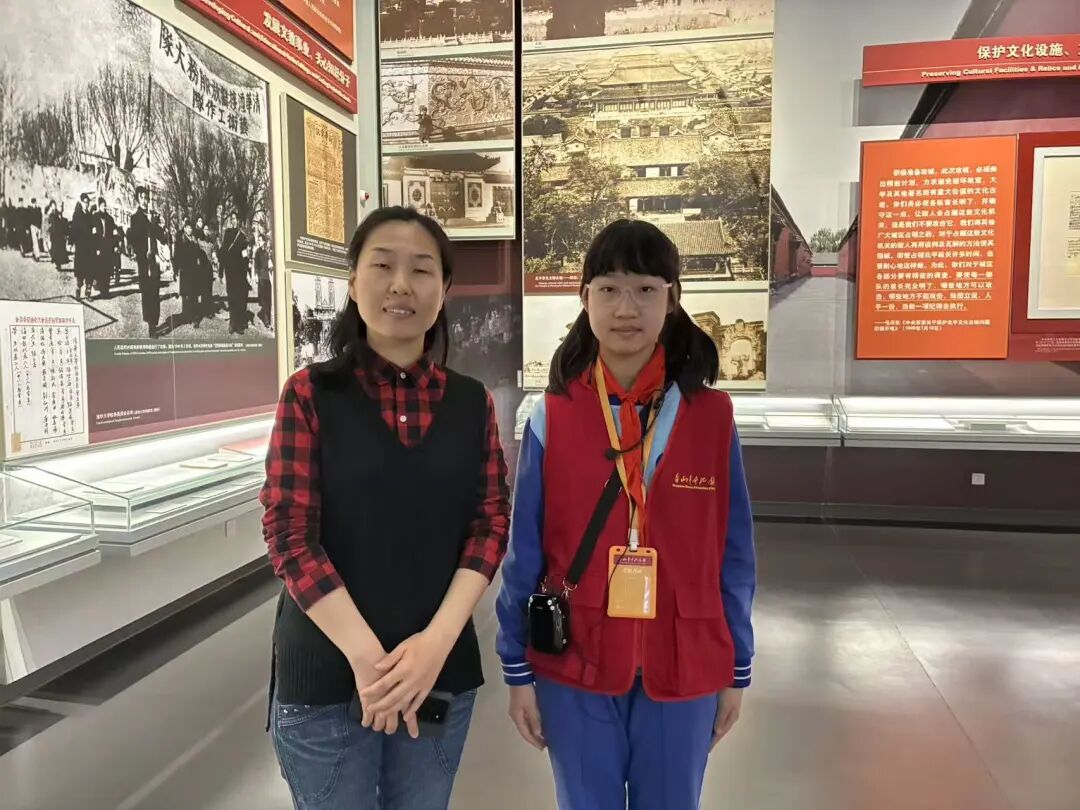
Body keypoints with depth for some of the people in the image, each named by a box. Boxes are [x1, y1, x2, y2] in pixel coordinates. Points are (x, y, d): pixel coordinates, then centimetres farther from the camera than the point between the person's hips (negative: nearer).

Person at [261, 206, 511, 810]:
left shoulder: (472, 402, 1)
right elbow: (290, 534, -11)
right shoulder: (311, 394, -6)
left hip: (441, 671, 3)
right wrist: (366, 655, -16)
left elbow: (491, 523, -2)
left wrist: (437, 641, -14)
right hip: (327, 674, -2)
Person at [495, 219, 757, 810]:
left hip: (684, 669, 1)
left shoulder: (712, 417, -5)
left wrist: (737, 670, 5)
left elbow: (734, 556, 0)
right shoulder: (552, 418, -7)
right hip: (575, 670, 0)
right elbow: (525, 554, -3)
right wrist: (517, 670, 0)